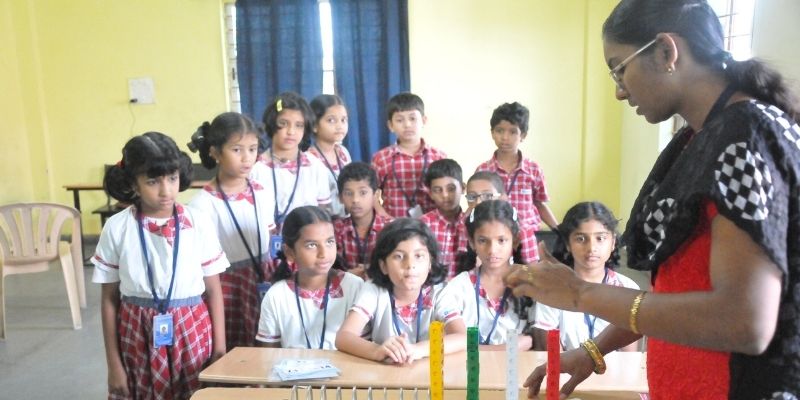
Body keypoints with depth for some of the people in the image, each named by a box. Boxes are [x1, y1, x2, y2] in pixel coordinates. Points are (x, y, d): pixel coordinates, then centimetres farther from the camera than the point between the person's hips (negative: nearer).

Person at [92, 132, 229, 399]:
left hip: (191, 335, 0)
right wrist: (113, 364, 3)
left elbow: (213, 291, 0)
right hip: (139, 337, 1)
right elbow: (109, 299, 2)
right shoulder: (117, 229, -4)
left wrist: (220, 351, 0)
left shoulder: (198, 224, -5)